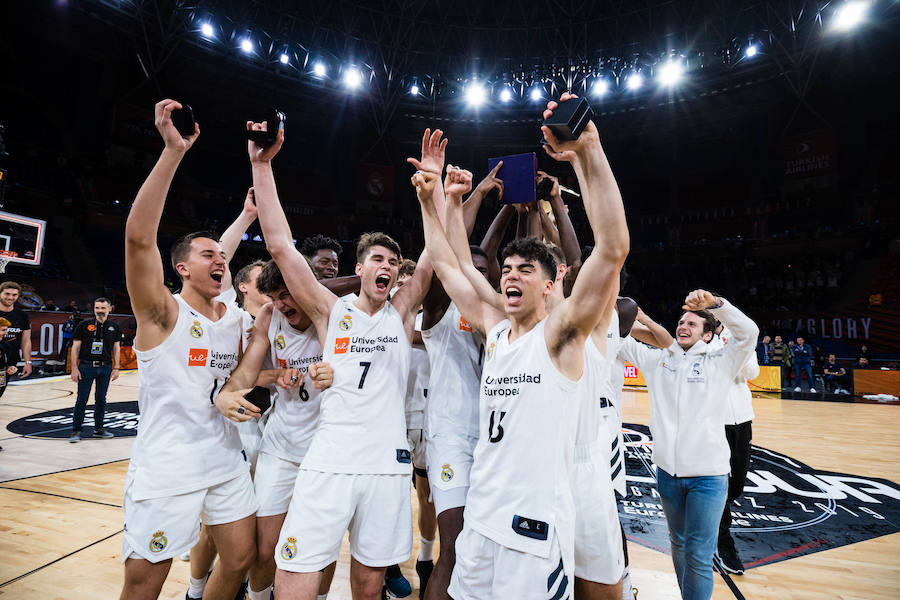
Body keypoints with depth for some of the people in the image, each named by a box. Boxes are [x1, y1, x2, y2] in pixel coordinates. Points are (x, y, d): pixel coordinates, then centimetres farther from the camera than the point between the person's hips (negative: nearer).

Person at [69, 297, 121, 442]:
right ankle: (76, 431, 11)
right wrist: (74, 368, -5)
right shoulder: (84, 325, -2)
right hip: (86, 366, -2)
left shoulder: (114, 327, 6)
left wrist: (116, 368, 5)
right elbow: (75, 347, -1)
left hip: (105, 367, 3)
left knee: (101, 399, 10)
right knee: (82, 399, 0)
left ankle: (99, 429, 22)